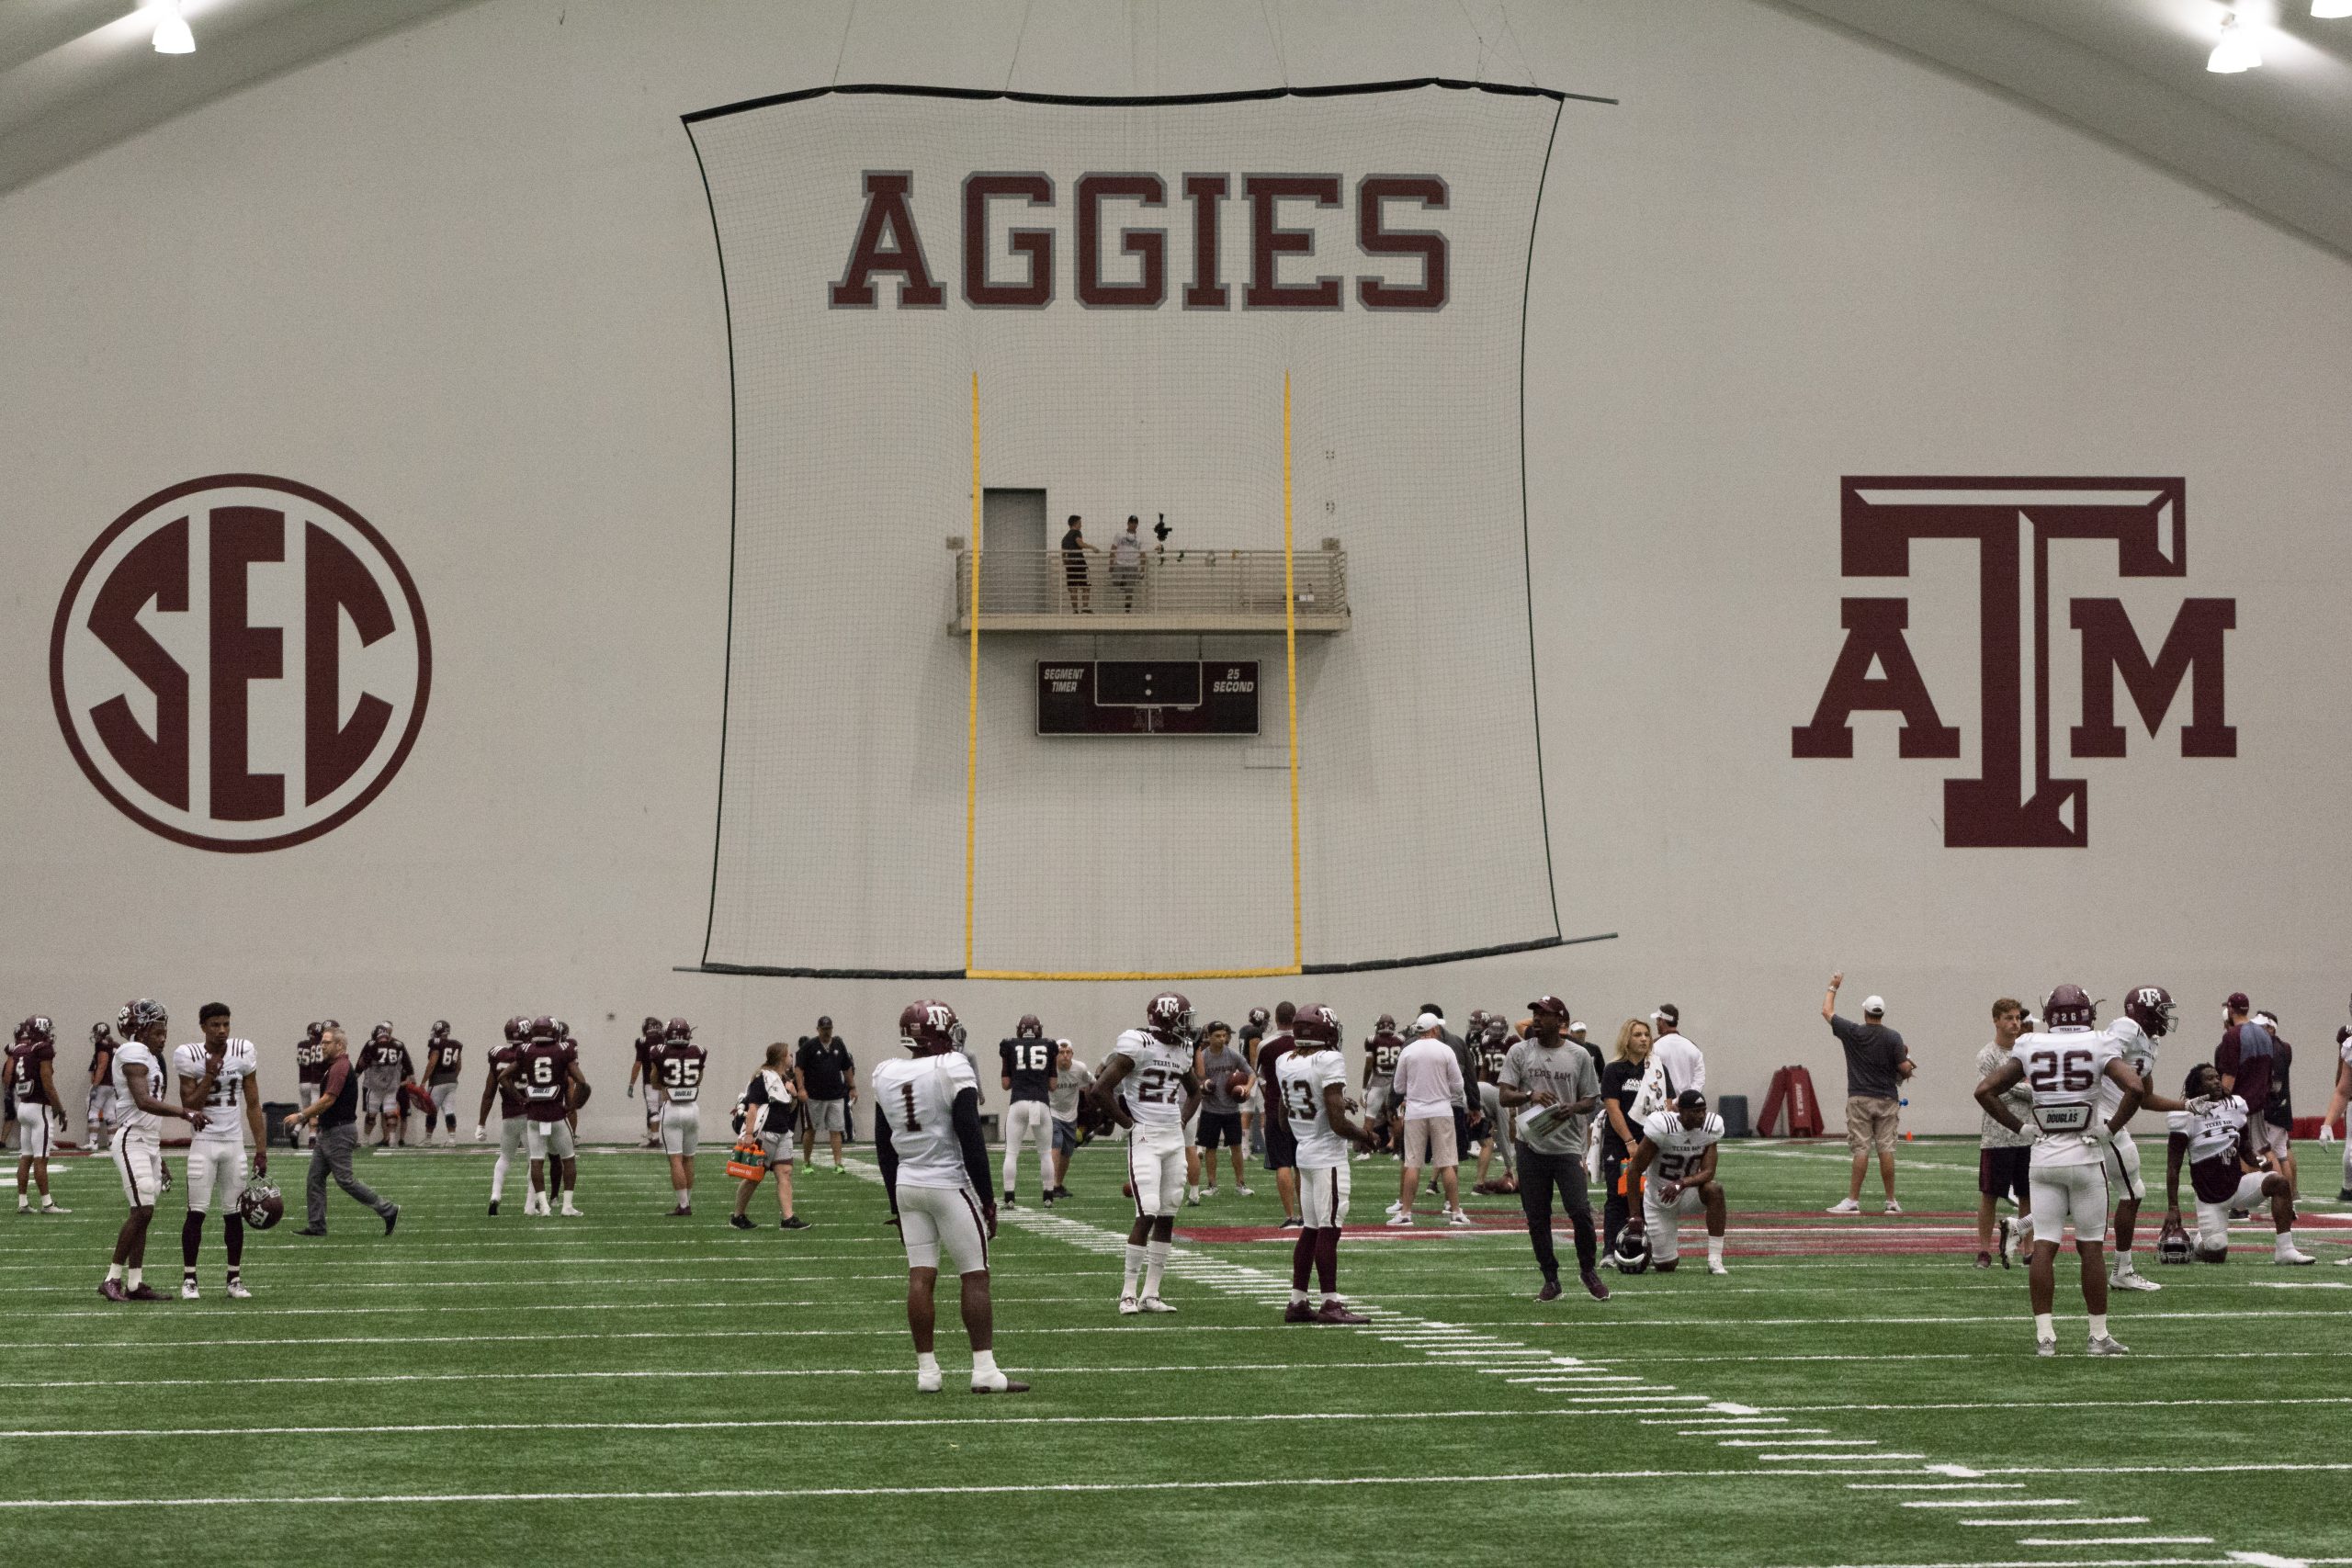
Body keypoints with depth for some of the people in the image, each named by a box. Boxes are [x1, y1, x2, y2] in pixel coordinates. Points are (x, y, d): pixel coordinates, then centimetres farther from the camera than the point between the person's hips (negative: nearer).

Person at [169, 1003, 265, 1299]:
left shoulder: (244, 1052, -1)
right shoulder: (189, 1056, -8)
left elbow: (253, 1104, 5)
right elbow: (189, 1106, -9)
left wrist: (261, 1147, 2)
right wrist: (209, 1076, -20)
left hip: (234, 1142, 3)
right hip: (204, 1142, -3)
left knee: (234, 1213, 5)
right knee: (196, 1212, -5)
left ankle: (235, 1279, 12)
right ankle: (189, 1279, 0)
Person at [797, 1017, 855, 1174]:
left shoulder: (839, 1045, 10)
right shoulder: (809, 1046, -4)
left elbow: (847, 1068, 18)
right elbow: (799, 1067, -7)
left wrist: (852, 1087, 14)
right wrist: (801, 1089, -16)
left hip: (836, 1096, 3)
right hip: (814, 1096, -3)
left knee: (836, 1130, -2)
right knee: (810, 1130, 5)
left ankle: (838, 1164, -5)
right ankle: (806, 1163, 17)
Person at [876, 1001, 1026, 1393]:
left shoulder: (887, 1076, 5)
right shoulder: (953, 1070, -13)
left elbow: (884, 1147, 12)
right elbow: (971, 1140, -14)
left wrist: (896, 1202, 20)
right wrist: (987, 1197, -8)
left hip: (907, 1185, 6)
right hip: (950, 1184, -5)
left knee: (920, 1278, 5)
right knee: (975, 1276, 0)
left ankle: (926, 1371, 5)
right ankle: (985, 1370, -2)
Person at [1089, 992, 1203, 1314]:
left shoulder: (1182, 1050, 11)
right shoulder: (1138, 1045, -13)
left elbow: (1195, 1091, 30)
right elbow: (1100, 1090, -17)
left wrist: (1182, 1121, 14)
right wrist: (1128, 1123, -11)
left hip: (1174, 1139, 8)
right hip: (1145, 1140, -8)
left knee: (1167, 1217, 6)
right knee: (1147, 1215, -13)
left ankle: (1151, 1294, 10)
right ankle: (1128, 1293, -6)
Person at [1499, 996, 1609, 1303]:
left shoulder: (1579, 1056, 3)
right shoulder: (1519, 1053, 4)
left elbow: (1590, 1101, 8)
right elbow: (1504, 1097, -1)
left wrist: (1572, 1108, -15)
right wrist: (1530, 1096, -21)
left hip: (1567, 1146, -1)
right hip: (1531, 1145, 2)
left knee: (1580, 1211, -10)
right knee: (1536, 1217, 4)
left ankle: (1588, 1269, 12)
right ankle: (1550, 1279, 15)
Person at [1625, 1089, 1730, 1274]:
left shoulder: (1711, 1126, -14)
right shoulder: (1662, 1126, -25)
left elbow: (1708, 1172, -16)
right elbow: (1635, 1170, -19)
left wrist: (1680, 1184, -37)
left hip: (1687, 1192, 3)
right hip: (1659, 1201, -3)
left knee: (1714, 1189, -32)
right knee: (1666, 1267, -2)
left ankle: (1715, 1261, -26)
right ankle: (1647, 1239, 34)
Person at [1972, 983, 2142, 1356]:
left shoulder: (2030, 1048, 2)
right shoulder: (2098, 1046, -5)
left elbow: (1984, 1090, 1)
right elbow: (2135, 1087, -18)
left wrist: (2020, 1128, 7)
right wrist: (2111, 1128, -6)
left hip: (2044, 1156, 2)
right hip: (2086, 1155, -2)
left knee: (2043, 1247, 1)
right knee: (2090, 1248, 5)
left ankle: (2044, 1335, -2)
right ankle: (2099, 1335, 10)